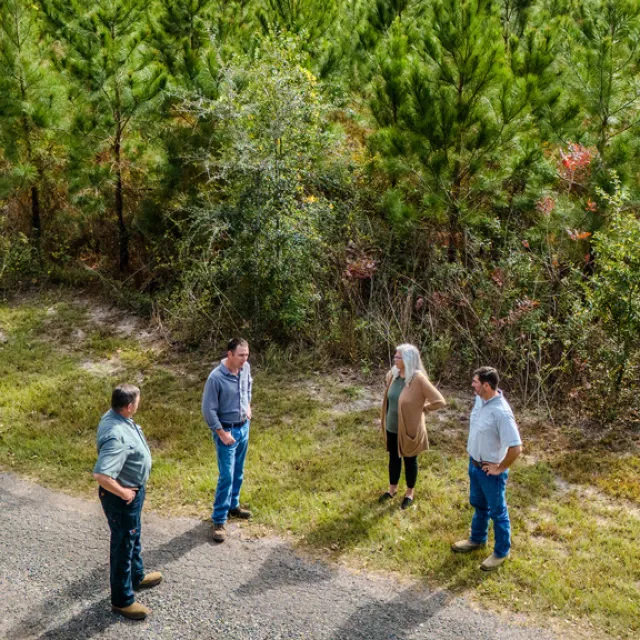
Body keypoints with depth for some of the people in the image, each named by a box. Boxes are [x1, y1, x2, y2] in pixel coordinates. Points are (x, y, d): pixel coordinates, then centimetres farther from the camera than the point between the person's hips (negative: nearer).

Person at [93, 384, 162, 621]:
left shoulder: (115, 417, -5)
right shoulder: (116, 436, -36)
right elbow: (101, 475, -42)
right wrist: (123, 493, -25)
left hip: (132, 490, 10)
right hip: (122, 498, -10)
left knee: (133, 538, 29)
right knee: (123, 546, 9)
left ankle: (136, 577, 51)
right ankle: (122, 600, 26)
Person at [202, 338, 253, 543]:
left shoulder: (245, 368, -6)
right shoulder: (216, 378, -27)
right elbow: (208, 409, -20)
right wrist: (221, 432, -18)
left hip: (244, 427, 7)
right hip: (226, 430, -7)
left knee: (238, 472, 20)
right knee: (226, 476, -5)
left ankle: (233, 505, 39)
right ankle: (219, 521, 4)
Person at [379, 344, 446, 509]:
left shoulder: (418, 379, -26)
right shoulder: (393, 374, -6)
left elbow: (439, 401, -25)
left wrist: (421, 408, -13)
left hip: (409, 428, -6)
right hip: (392, 427, 6)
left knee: (409, 460, 15)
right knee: (394, 457, 22)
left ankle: (409, 493, 34)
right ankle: (392, 488, 42)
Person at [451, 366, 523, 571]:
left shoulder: (501, 412, -33)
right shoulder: (480, 399, -6)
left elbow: (516, 448, -32)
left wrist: (500, 468, -19)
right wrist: (473, 456, 14)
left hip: (490, 471, -8)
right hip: (474, 463, 8)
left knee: (497, 512, 12)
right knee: (478, 505, 28)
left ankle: (501, 552, 30)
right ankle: (478, 539, 49)